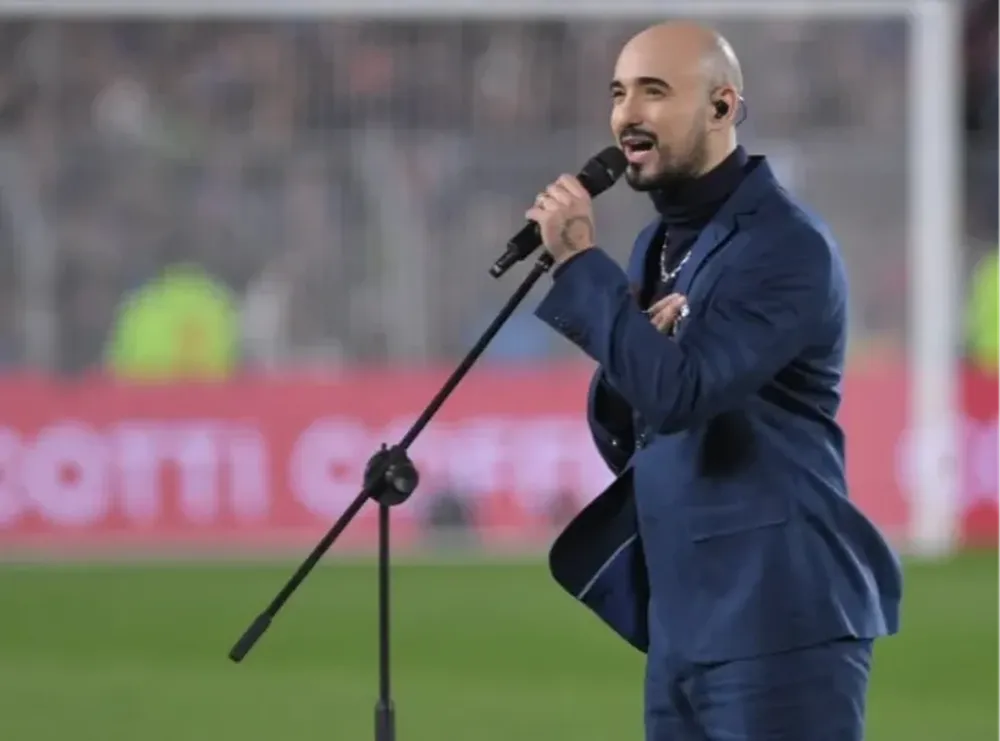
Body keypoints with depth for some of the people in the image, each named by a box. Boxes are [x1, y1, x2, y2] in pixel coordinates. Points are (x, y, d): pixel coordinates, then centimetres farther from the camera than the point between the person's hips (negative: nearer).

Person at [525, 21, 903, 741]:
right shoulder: (661, 244, 15)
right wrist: (641, 345, -5)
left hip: (778, 619, -9)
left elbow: (681, 393, -24)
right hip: (681, 620, 9)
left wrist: (580, 262, -16)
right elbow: (618, 432, 16)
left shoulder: (785, 244, -13)